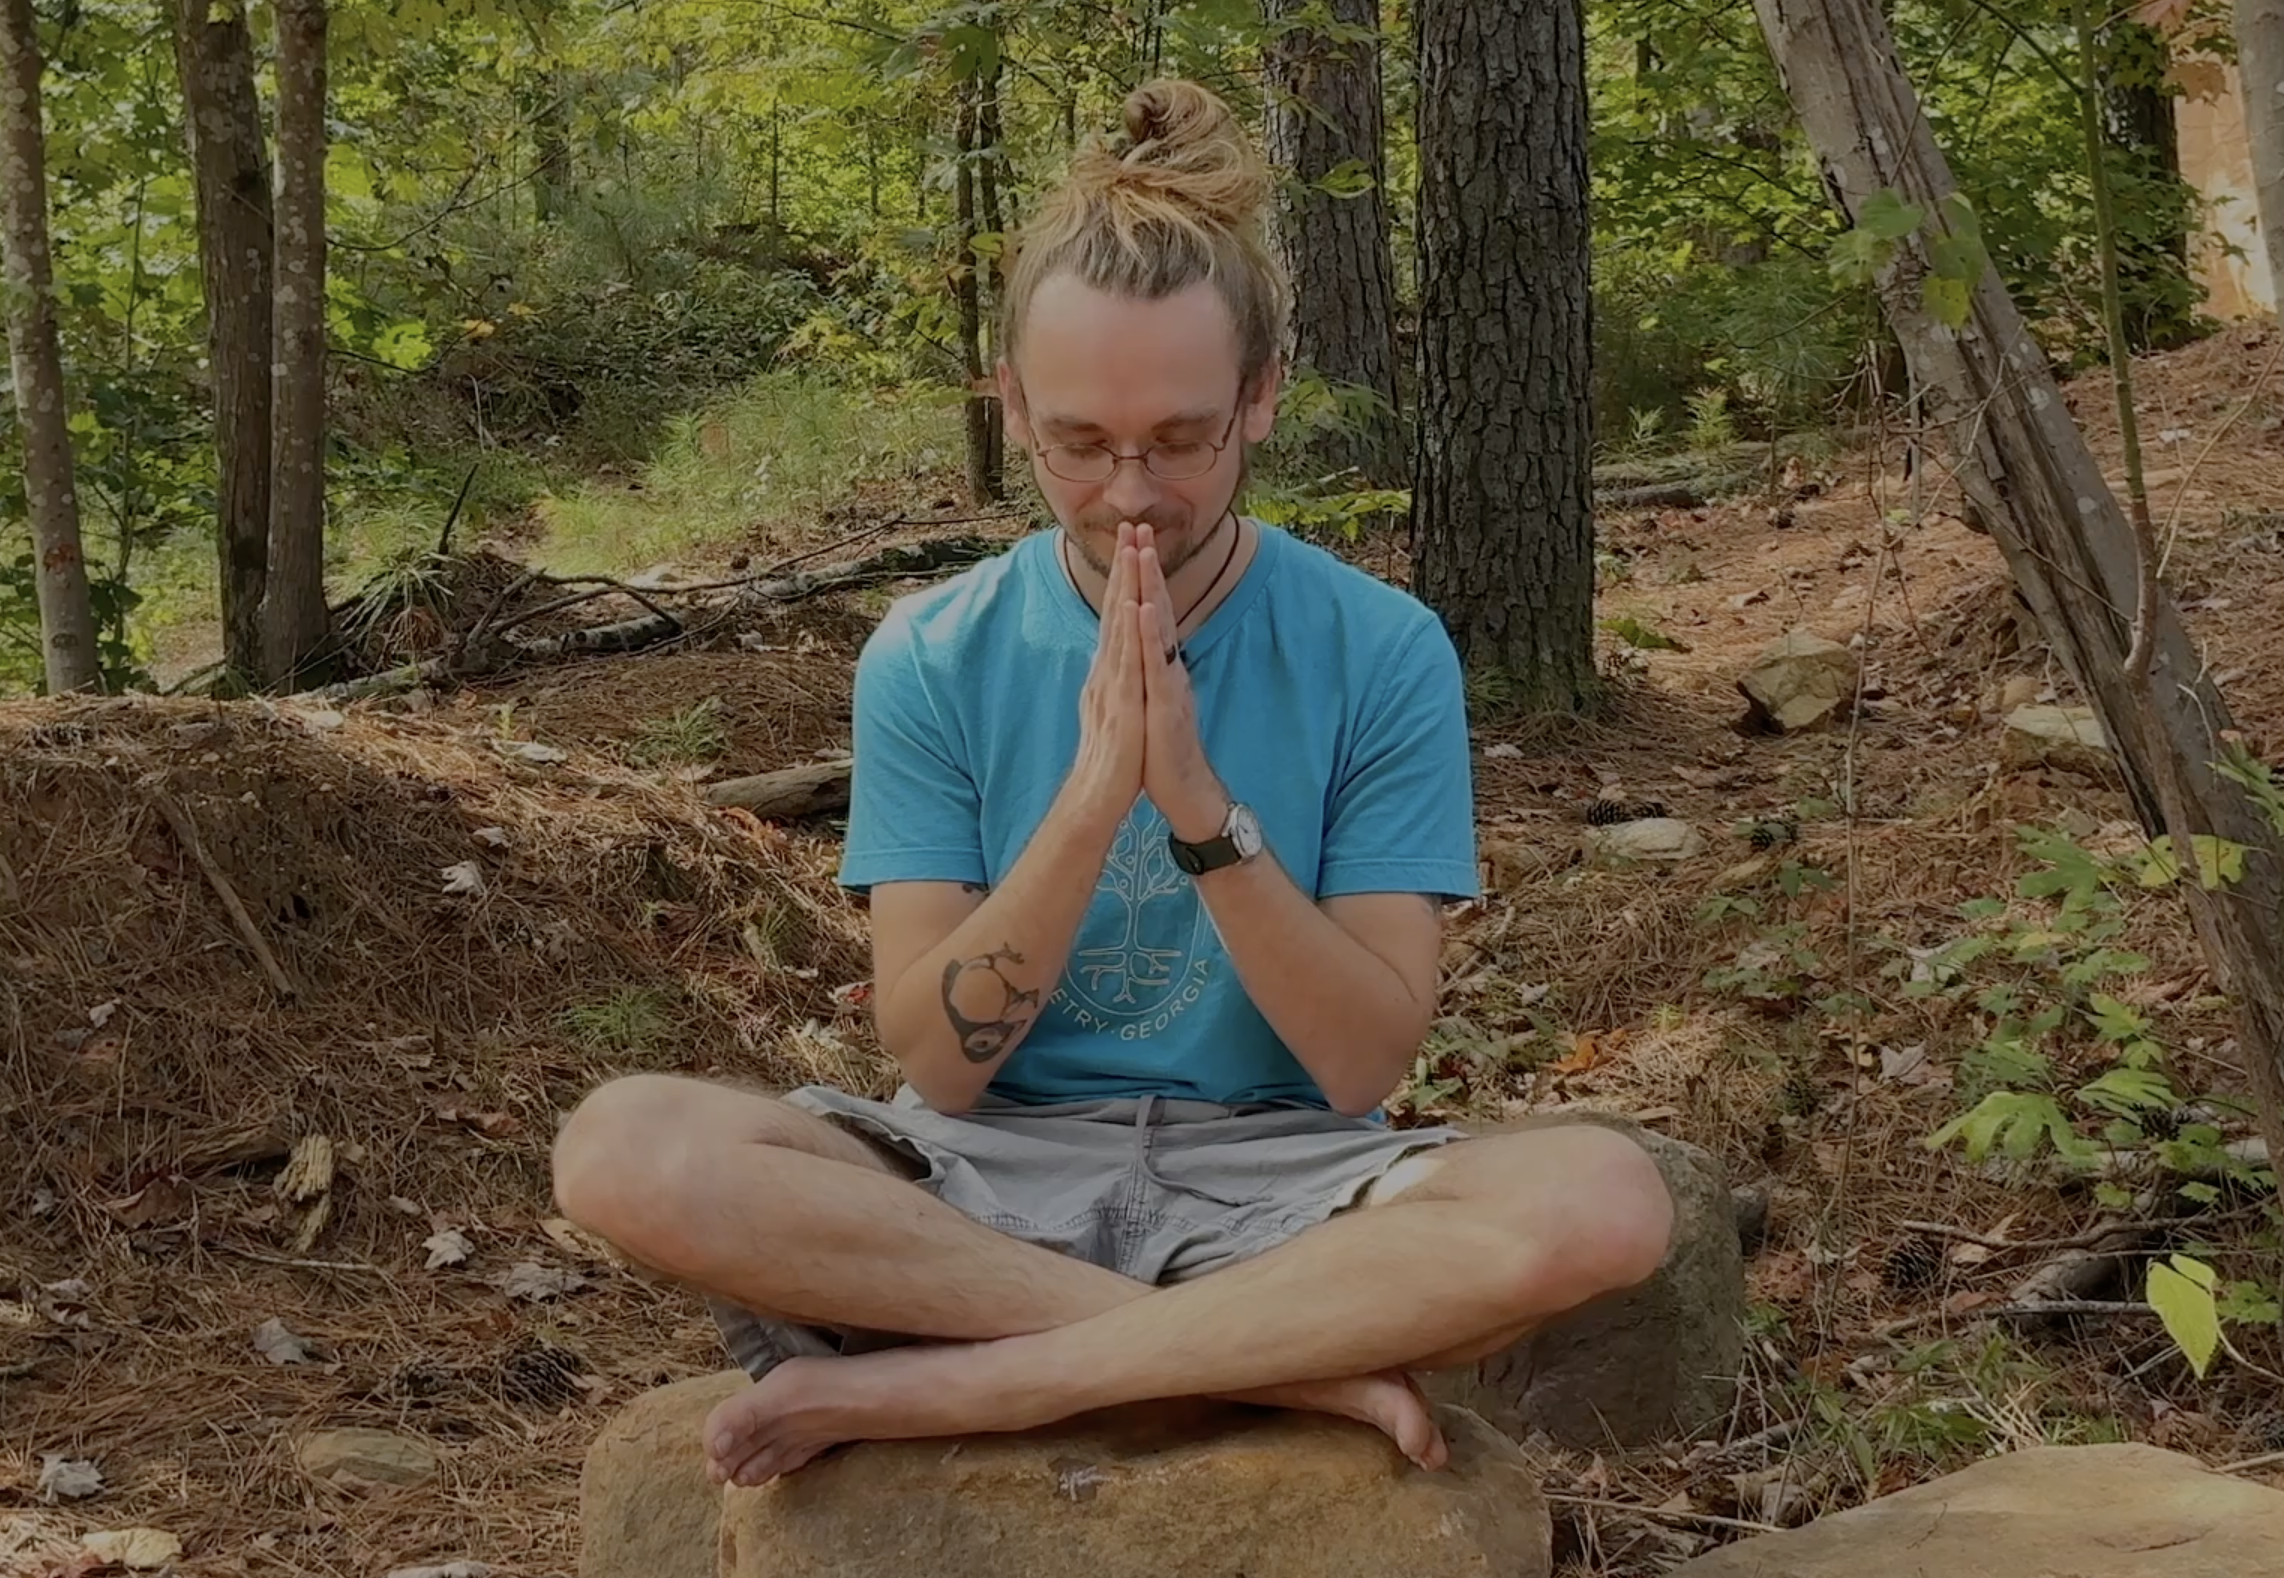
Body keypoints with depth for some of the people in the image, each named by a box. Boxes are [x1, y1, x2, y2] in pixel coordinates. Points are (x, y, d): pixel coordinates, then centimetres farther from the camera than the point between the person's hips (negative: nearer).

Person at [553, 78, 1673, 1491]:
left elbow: (1365, 1065, -9)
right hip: (994, 1176, 1)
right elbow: (938, 1061, -8)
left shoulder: (1381, 653, -5)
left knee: (1602, 1201, -31)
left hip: (1271, 1177, 0)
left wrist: (1202, 809, -23)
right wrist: (1090, 802, -22)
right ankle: (1294, 1356, -22)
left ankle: (939, 1385, -24)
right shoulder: (931, 660, -2)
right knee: (626, 1148, -27)